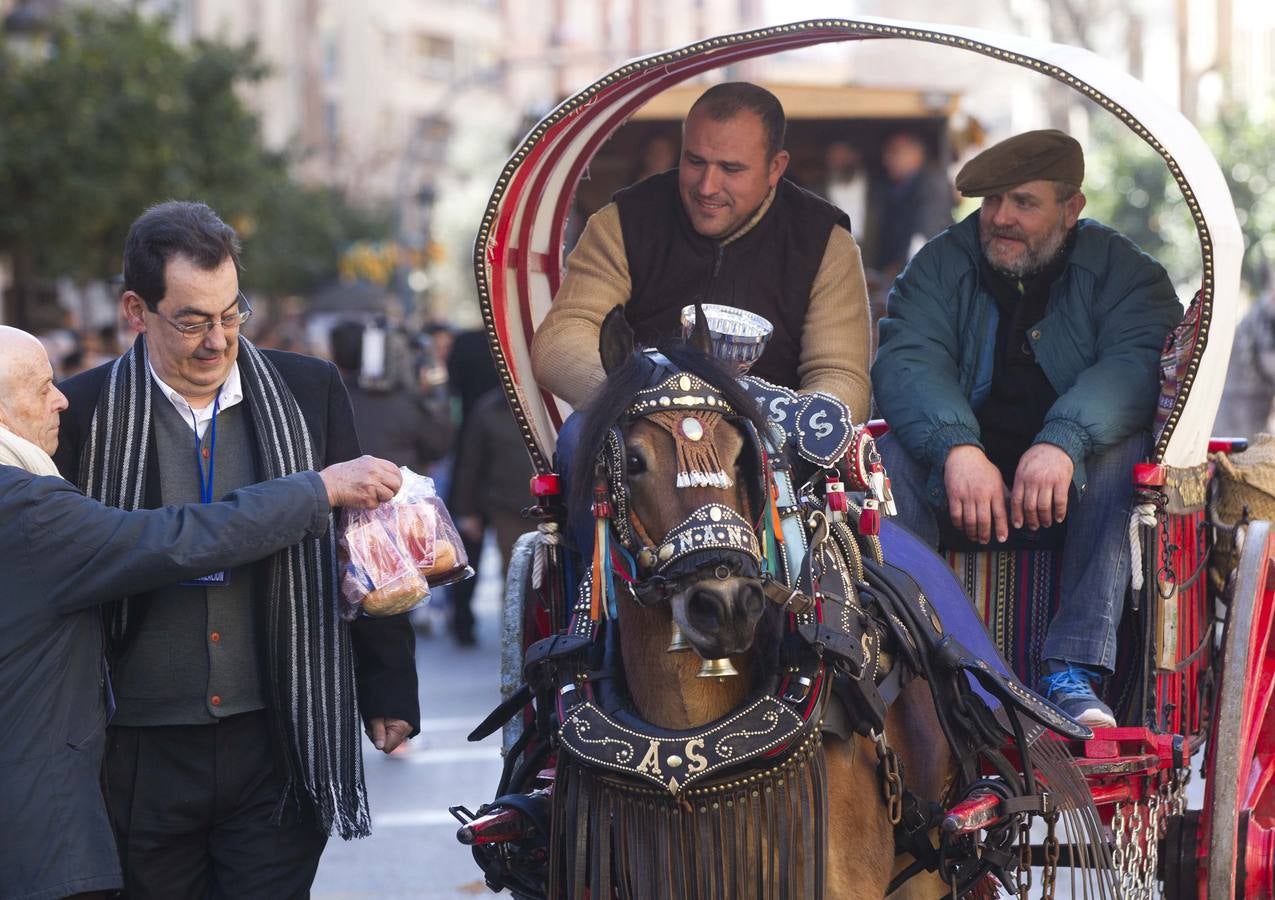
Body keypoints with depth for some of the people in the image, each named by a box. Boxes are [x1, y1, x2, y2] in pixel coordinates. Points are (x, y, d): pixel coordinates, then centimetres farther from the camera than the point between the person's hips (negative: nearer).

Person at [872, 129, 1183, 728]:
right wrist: (958, 449, -33)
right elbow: (907, 360, -11)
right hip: (961, 465, 1)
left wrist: (1062, 443, -38)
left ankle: (1073, 676, -38)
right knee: (891, 457, -25)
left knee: (1122, 456, -31)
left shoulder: (1121, 269, 2)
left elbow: (1137, 364, -18)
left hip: (1071, 482, -1)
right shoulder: (941, 265, 7)